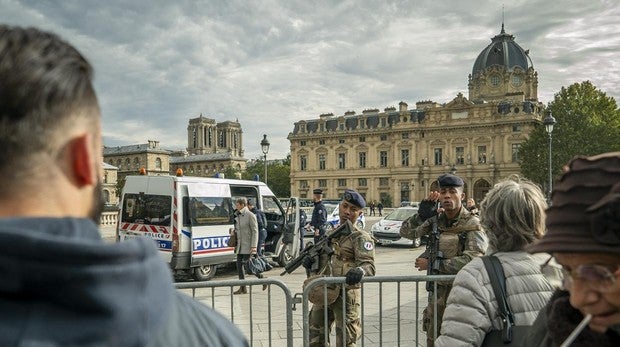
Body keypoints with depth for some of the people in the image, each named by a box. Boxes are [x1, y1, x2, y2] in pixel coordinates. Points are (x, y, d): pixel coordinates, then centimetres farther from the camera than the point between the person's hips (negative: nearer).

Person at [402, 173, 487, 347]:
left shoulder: (472, 224, -11)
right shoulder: (436, 220, 4)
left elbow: (472, 260, -23)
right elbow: (406, 233, 5)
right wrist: (423, 213, -10)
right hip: (438, 289, 5)